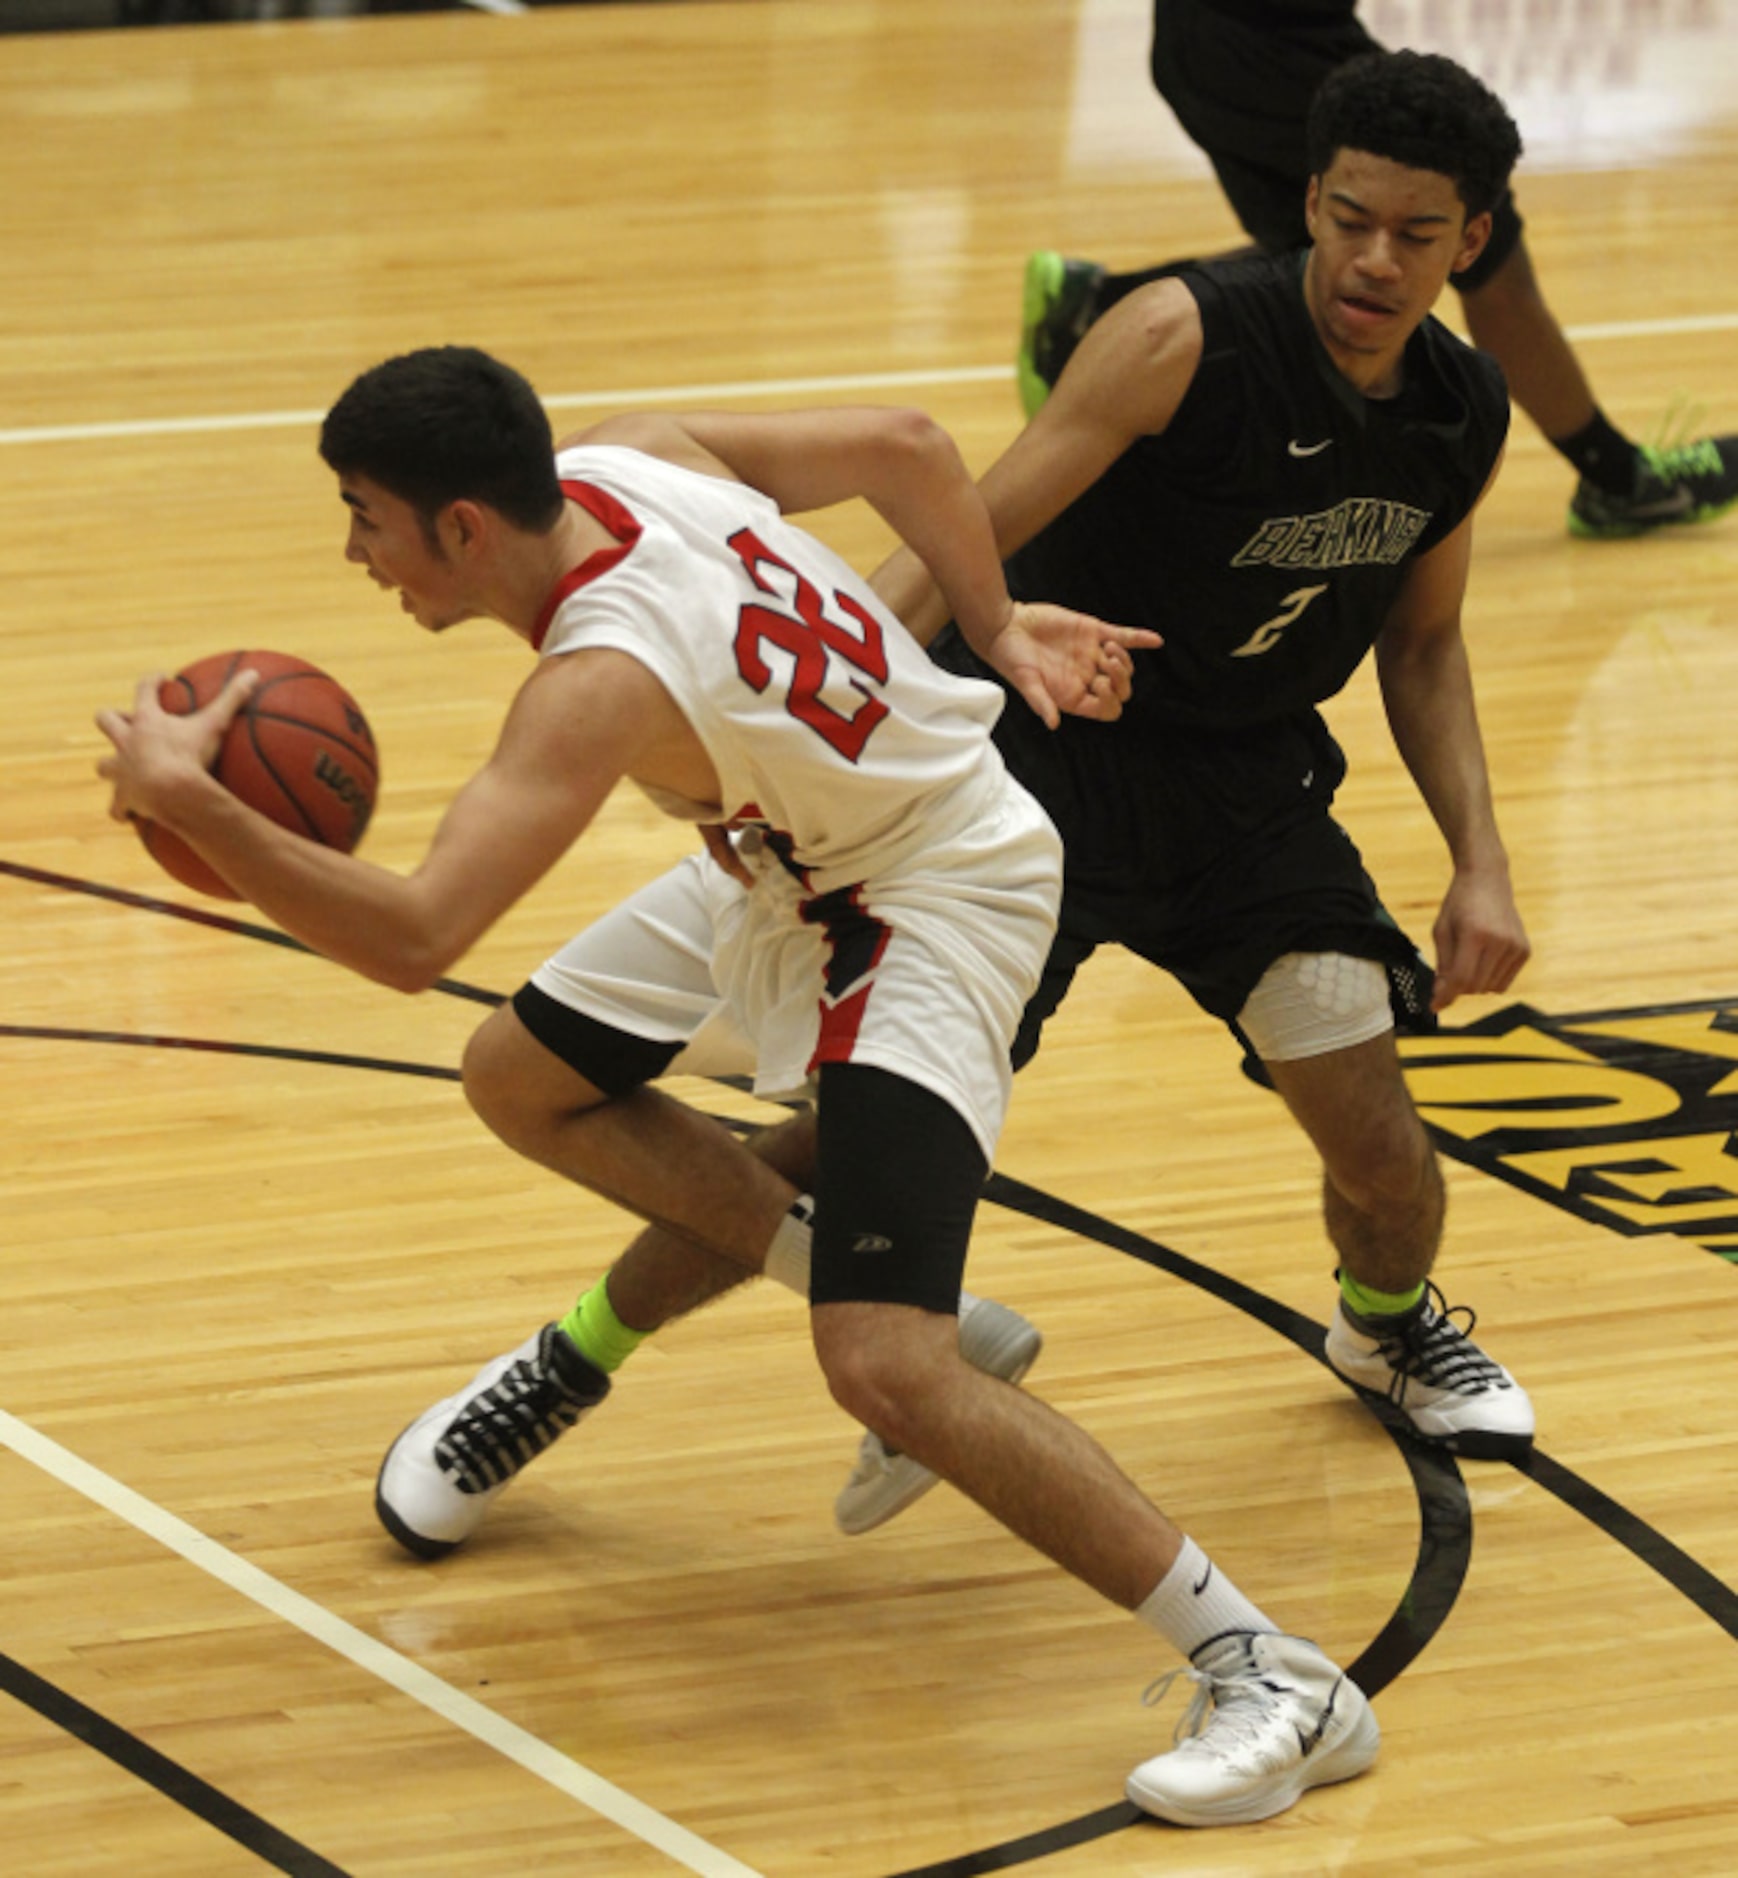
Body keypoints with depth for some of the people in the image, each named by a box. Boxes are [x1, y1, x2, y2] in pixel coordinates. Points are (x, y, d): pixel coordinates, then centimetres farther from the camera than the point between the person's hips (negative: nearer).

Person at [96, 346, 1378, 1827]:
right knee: (523, 1079, 19)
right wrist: (991, 626, 9)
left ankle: (1273, 1679, -17)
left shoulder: (605, 678, -35)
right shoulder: (620, 462, -10)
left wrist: (187, 802, -36)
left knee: (885, 1370, -21)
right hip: (792, 852, 10)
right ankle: (911, 1305, 27)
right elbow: (903, 446, 1)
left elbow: (410, 938, -43)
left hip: (935, 897, -10)